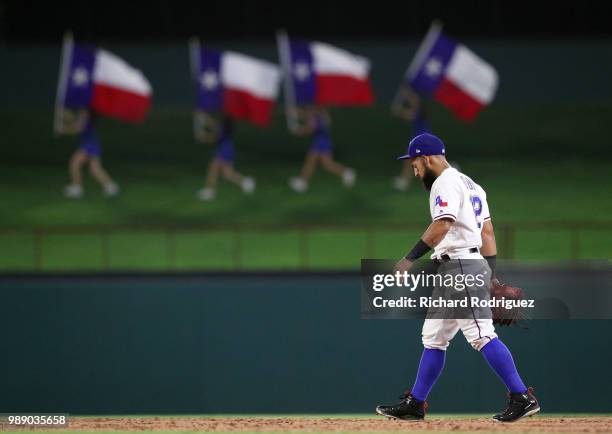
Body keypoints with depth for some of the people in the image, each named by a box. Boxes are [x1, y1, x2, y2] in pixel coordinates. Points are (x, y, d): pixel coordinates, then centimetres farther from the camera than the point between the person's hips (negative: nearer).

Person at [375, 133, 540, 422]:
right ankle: (414, 405, 19)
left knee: (481, 335, -15)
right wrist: (490, 274, 16)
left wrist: (411, 258, -26)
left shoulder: (446, 183, -9)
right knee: (434, 337, 14)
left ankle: (522, 398, -18)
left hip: (460, 268, -11)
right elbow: (488, 230, 19)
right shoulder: (469, 184, 22)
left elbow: (442, 224, -24)